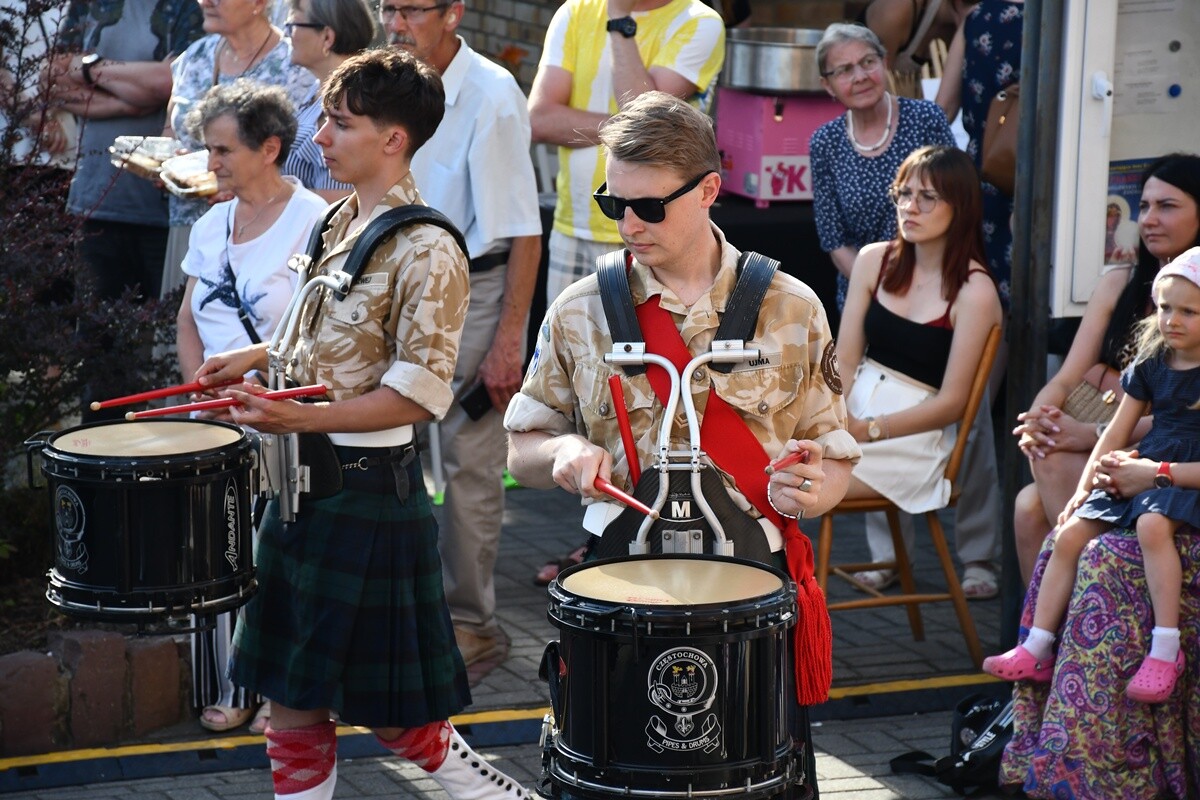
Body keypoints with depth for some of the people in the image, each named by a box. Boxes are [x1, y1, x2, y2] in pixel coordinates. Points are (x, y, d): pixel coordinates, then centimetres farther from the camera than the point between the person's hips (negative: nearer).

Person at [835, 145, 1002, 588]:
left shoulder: (974, 291, -6)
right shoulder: (875, 261, 10)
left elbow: (951, 402, -8)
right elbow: (844, 360, 8)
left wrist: (868, 430, -17)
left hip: (913, 440, -5)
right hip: (852, 416, 5)